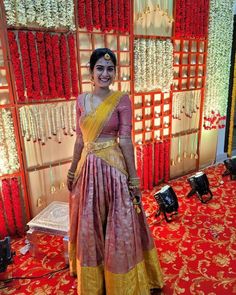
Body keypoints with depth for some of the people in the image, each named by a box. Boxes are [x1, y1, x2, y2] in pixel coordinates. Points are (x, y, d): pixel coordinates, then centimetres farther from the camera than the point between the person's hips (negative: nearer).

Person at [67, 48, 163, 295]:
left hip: (113, 168, -4)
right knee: (89, 227, 18)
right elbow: (80, 138, 10)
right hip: (88, 168, 4)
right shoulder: (81, 100, 4)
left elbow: (125, 139, -9)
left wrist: (133, 177, -9)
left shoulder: (122, 100, -7)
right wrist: (72, 170, 14)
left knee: (119, 228, 10)